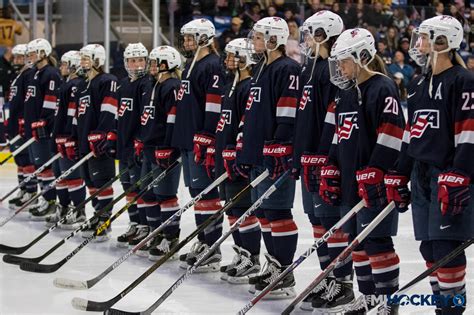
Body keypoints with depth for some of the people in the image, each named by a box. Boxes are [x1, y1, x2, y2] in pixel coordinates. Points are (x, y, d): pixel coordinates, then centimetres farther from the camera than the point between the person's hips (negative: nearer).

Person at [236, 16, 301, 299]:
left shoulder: (288, 70, -11)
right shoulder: (261, 70, 20)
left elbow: (288, 117, -18)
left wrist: (278, 151, -23)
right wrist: (244, 150, 22)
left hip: (276, 156, -10)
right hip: (258, 154, 10)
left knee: (277, 212, -9)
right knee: (263, 211, 14)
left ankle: (286, 277, -6)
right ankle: (275, 266, 23)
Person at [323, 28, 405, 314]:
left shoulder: (383, 89, -12)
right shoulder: (346, 92, 16)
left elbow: (391, 137, -18)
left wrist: (374, 176, -22)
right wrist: (331, 172, 16)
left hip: (374, 182, -9)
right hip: (350, 181, 9)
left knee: (376, 239, -8)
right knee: (357, 239, 13)